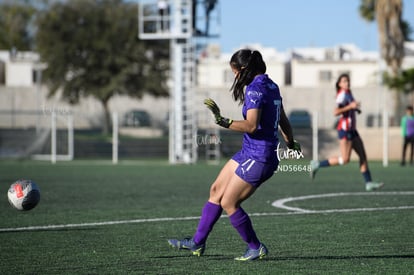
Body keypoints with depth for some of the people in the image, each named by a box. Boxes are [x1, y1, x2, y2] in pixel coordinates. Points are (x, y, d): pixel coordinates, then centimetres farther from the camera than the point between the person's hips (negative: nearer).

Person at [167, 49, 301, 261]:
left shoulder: (255, 89, -19)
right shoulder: (271, 86, 11)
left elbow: (251, 126, -28)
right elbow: (283, 120, 21)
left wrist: (224, 122, -31)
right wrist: (290, 143, 33)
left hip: (258, 158, -10)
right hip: (248, 153, 10)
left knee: (228, 203, -4)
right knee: (216, 190, 13)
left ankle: (256, 249, 8)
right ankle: (197, 242, 19)